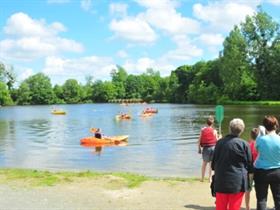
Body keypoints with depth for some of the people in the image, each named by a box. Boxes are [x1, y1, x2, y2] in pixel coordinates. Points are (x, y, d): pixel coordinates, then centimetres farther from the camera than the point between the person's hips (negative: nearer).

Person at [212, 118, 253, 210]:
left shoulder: (220, 142, -2)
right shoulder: (244, 144, -10)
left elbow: (214, 161, 6)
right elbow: (249, 163, -2)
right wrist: (250, 173, 17)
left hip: (221, 181, 3)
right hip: (237, 182, -3)